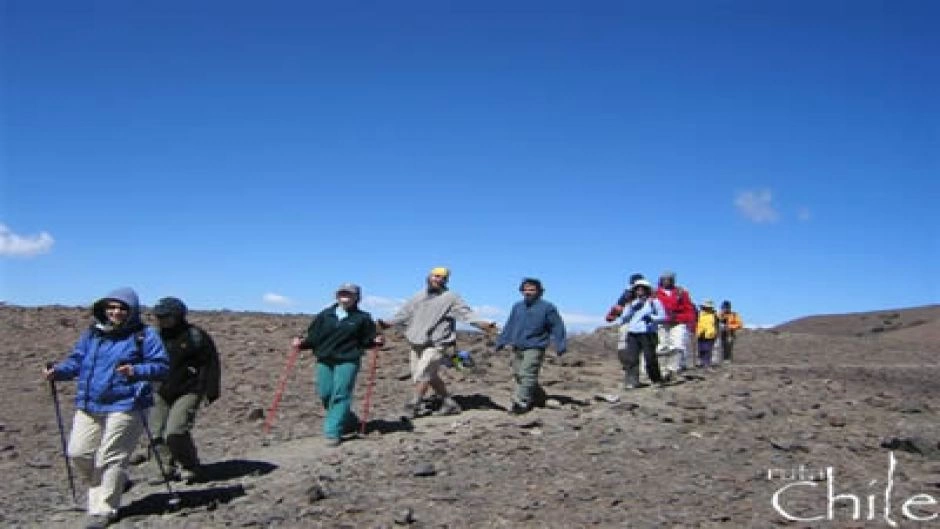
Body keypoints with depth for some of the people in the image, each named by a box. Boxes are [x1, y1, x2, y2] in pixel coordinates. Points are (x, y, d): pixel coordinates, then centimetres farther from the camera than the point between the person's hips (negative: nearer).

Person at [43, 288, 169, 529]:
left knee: (110, 458, -1)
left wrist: (136, 371, -26)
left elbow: (161, 366, -9)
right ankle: (116, 484, 30)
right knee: (78, 453, 5)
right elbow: (76, 360, 18)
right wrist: (58, 371, -1)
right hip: (89, 406, 6)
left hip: (124, 407, -6)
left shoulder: (144, 336, -4)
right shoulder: (92, 334, 12)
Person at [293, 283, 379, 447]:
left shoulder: (362, 318, 2)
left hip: (348, 361, -4)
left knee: (340, 396, -9)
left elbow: (367, 340, 6)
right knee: (325, 395, 7)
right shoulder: (325, 315, 7)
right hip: (324, 361, 4)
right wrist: (302, 343, -9)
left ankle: (332, 432, -5)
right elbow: (314, 336, 7)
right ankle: (348, 421, 29)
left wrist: (375, 341, -14)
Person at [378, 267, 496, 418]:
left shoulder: (450, 297, -2)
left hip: (436, 344, -6)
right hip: (417, 343, 6)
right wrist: (387, 323, 13)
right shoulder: (418, 297, 16)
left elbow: (466, 313, -12)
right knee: (430, 376, 9)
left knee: (422, 374, -12)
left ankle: (414, 404, 1)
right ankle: (449, 403, 20)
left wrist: (482, 323, -28)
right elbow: (403, 314, 21)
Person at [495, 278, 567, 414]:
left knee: (527, 375, -16)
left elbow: (557, 327, 1)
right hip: (517, 348, 7)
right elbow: (509, 326, 22)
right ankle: (538, 394, 28)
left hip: (534, 348, -7)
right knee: (518, 374, 9)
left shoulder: (547, 308, 0)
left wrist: (560, 345, -5)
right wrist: (501, 341, 20)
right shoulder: (517, 307, 15)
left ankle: (521, 402, -15)